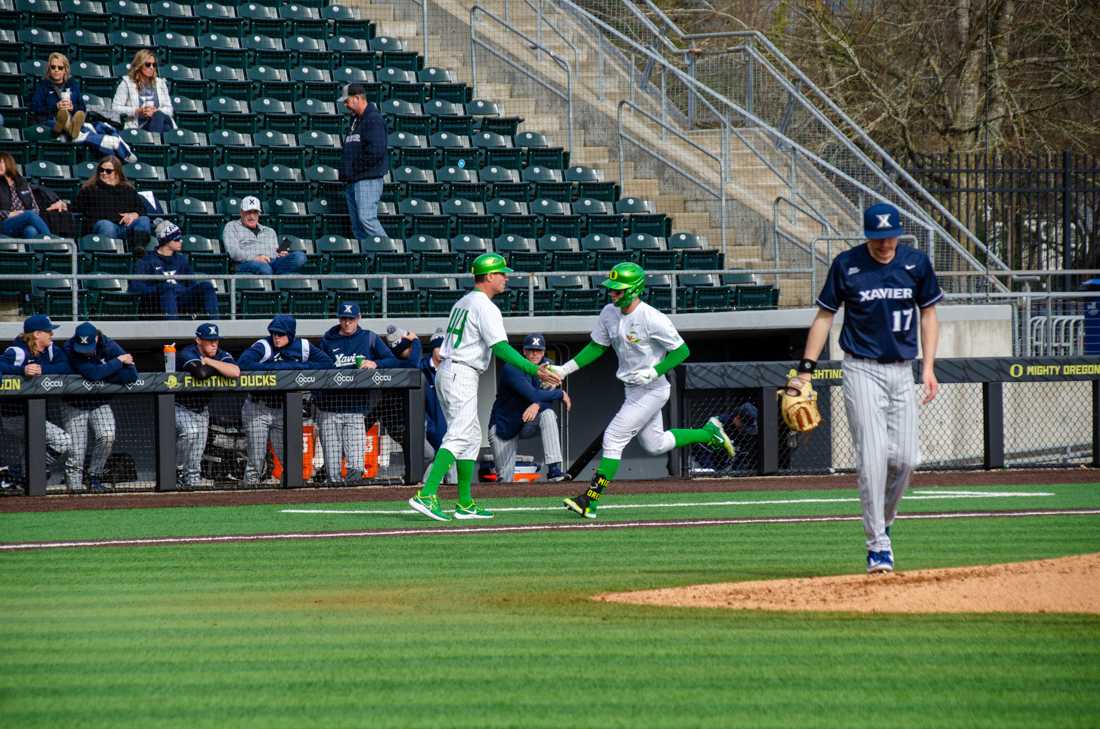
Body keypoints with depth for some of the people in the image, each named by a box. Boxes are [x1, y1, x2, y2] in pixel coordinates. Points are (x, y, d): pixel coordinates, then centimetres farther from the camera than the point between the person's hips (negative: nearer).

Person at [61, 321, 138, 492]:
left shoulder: (109, 346, -13)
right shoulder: (70, 349, -20)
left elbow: (132, 375, -22)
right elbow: (93, 373, -32)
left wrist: (100, 376, -25)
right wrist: (119, 361, -22)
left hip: (100, 403, 2)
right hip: (74, 404, -2)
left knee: (107, 436, -23)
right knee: (76, 452, -11)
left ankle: (95, 478, -6)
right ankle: (75, 488, 2)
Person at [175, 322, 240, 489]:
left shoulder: (221, 355, -6)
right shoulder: (188, 354, -22)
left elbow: (235, 372, -27)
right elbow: (201, 373, -42)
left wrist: (209, 361, -25)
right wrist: (220, 367, -22)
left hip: (202, 410, 6)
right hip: (180, 407, -6)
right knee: (190, 431, -33)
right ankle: (176, 469, -15)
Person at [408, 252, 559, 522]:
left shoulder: (462, 302, 18)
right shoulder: (485, 307, -12)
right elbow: (501, 348, -22)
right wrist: (534, 370, -25)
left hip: (446, 372, 10)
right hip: (462, 376, -10)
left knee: (472, 437, 14)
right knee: (459, 437, -16)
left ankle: (465, 504, 14)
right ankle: (426, 495, -28)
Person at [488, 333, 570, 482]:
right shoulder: (511, 369, -22)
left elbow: (549, 400, -13)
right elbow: (534, 395, -31)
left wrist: (537, 405, -36)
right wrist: (561, 394, -20)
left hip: (529, 424, 3)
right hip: (504, 425, -3)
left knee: (548, 414, -31)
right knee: (505, 480, -6)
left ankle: (554, 469, -35)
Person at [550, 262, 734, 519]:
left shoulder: (652, 319, -23)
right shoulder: (609, 313, 0)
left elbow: (682, 350, -16)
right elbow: (597, 347, 11)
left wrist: (653, 372, -26)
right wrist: (565, 369, 2)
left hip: (651, 390, -9)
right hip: (633, 391, 9)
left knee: (614, 438, -14)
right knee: (655, 445, 19)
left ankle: (591, 501, -12)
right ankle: (709, 431, 37)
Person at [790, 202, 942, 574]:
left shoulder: (916, 263, 2)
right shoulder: (847, 265, -5)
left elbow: (928, 314, 11)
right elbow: (824, 316, 1)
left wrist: (928, 367, 3)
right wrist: (806, 369, -4)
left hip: (902, 371, 3)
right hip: (862, 371, -3)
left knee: (905, 458, -2)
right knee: (872, 457, -12)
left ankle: (883, 521, 23)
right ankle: (878, 543, -8)